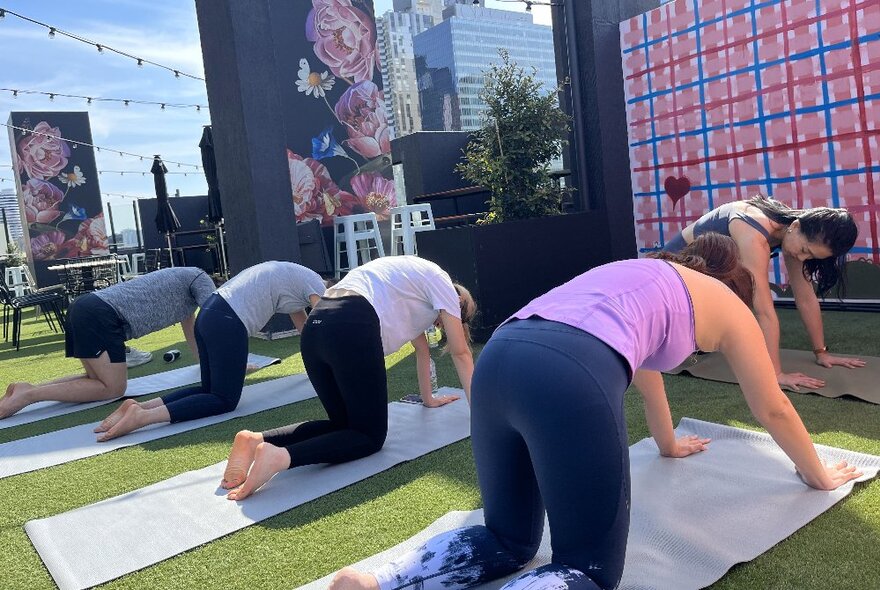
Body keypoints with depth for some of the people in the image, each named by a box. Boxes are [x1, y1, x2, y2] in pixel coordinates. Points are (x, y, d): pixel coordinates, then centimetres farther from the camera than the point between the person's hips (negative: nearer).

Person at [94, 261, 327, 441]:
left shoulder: (296, 278, 28)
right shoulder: (314, 283, 3)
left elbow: (302, 324, 36)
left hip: (209, 314, 9)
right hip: (228, 324, -9)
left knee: (210, 389, 17)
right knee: (225, 400, -3)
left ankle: (140, 406, -1)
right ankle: (142, 416, -21)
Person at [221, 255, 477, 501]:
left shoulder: (414, 275, 37)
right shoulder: (440, 280, 16)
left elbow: (421, 347, 45)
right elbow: (461, 352, 18)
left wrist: (428, 398, 53)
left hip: (314, 329, 9)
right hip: (351, 332, -8)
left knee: (345, 423, 17)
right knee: (370, 435, 3)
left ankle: (257, 440, -4)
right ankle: (281, 456, -22)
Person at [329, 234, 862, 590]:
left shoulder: (650, 275, 42)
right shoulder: (726, 303, 25)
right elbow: (773, 410, 35)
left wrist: (669, 442, 72)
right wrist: (819, 474, 54)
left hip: (500, 357, 8)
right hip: (573, 374, -7)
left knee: (510, 542, 24)